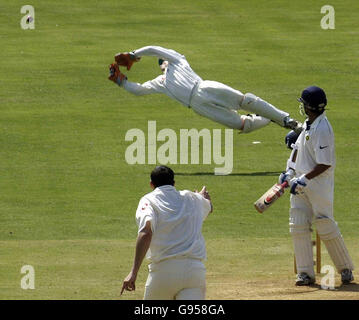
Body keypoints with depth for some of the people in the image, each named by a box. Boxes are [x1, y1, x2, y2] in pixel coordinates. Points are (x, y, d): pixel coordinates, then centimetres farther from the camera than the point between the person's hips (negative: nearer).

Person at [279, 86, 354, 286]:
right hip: (301, 185, 9)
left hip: (319, 185, -9)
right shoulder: (308, 125, 8)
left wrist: (304, 179, -22)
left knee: (326, 227, -4)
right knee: (298, 226, 3)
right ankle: (306, 273, 6)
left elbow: (325, 164, -22)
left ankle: (346, 269, 11)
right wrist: (290, 170, 9)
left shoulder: (322, 129, -20)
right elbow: (298, 147, 21)